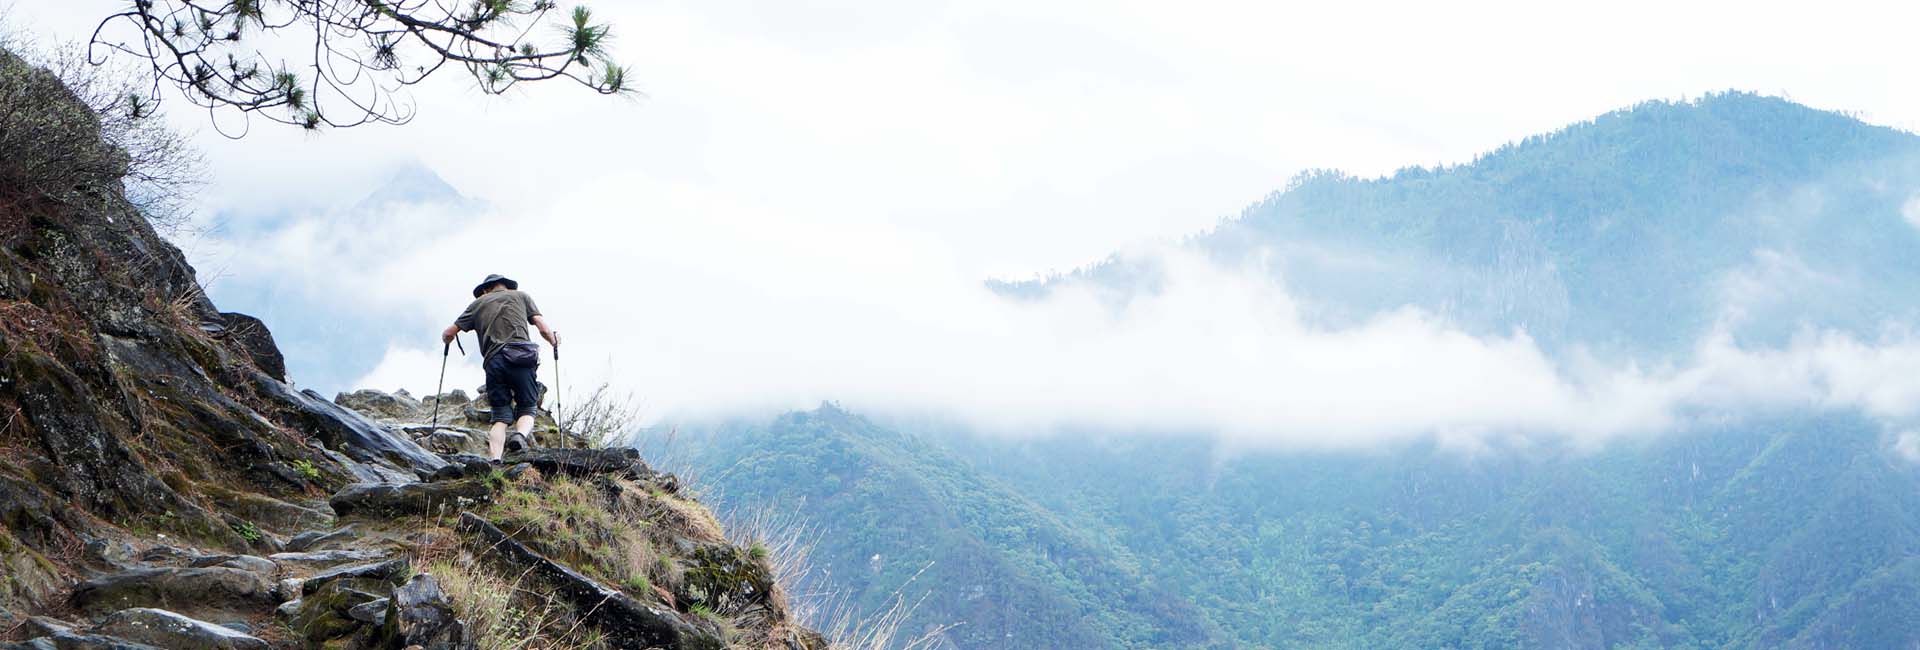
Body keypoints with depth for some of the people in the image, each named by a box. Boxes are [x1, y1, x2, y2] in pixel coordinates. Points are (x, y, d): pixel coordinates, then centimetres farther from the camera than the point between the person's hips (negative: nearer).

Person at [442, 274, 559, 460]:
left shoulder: (478, 303, 23)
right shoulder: (520, 296, 21)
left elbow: (447, 334, 21)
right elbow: (543, 328, 13)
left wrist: (446, 339, 44)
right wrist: (554, 341, 32)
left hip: (493, 362, 1)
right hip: (521, 357, -1)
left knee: (500, 416, 5)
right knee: (527, 408, 9)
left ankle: (495, 460, -16)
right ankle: (521, 434, -24)